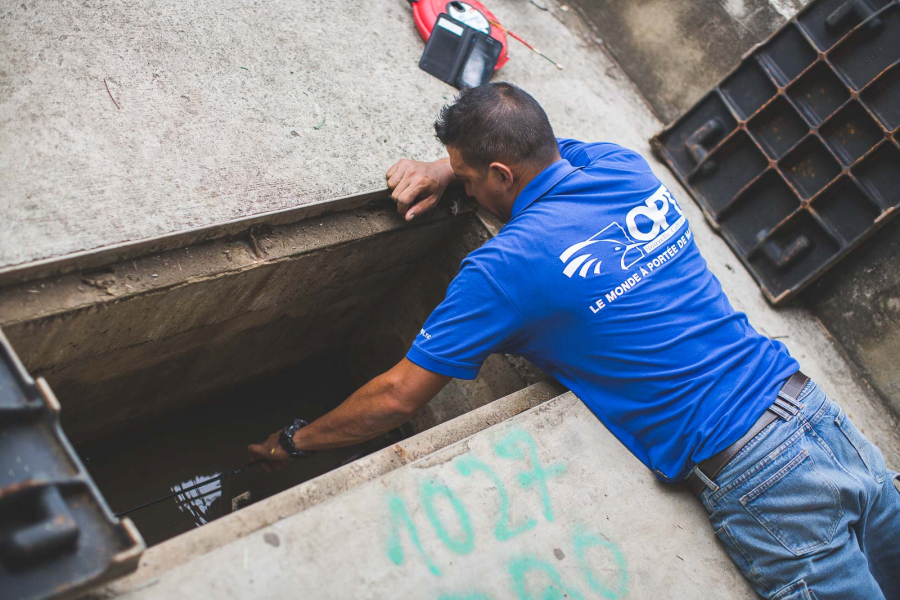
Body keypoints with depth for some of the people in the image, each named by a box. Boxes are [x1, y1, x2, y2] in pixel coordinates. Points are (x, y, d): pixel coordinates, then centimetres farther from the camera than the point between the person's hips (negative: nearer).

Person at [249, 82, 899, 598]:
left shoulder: (506, 265, -15)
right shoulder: (626, 166, 5)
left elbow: (397, 398, -6)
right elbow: (539, 147, 29)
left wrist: (292, 441, 9)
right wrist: (445, 166, 15)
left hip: (757, 484, -7)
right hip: (827, 416, 7)